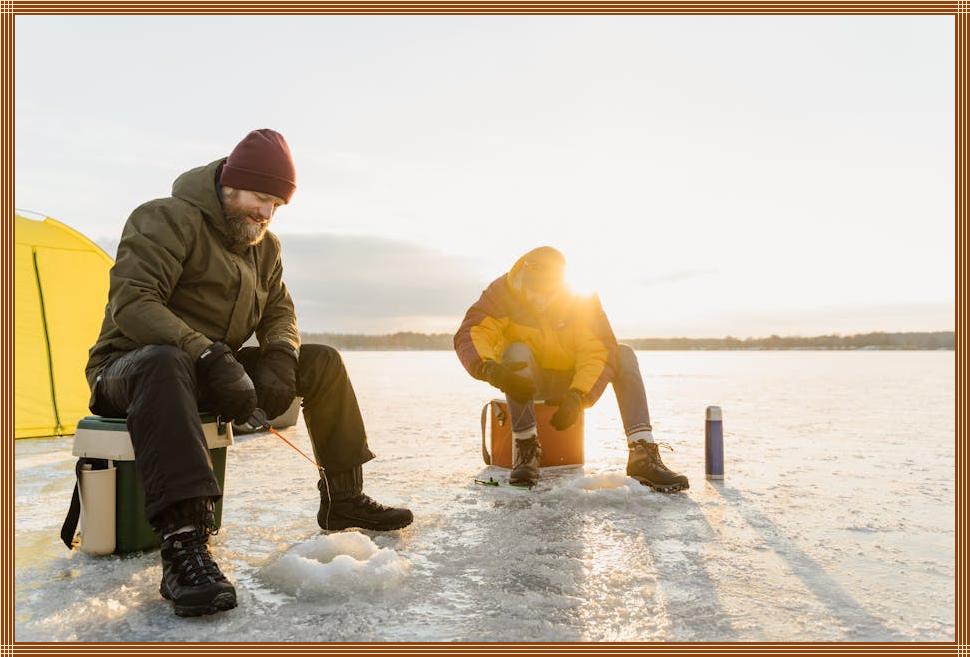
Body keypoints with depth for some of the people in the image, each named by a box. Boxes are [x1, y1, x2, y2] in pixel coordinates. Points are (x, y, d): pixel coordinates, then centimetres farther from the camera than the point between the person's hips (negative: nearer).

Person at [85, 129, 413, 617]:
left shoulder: (265, 246, 9)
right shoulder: (166, 219, -15)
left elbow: (279, 312, 11)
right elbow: (132, 303, -26)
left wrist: (279, 358, -13)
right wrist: (209, 356, -36)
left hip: (212, 373, 7)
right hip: (133, 367, -7)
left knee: (322, 363, -1)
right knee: (166, 363, -43)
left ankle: (343, 500, 6)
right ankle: (184, 543, -51)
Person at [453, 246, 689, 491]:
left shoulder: (581, 297, -14)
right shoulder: (503, 292, -17)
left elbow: (598, 351, -23)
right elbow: (471, 334, -30)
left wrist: (577, 397, -38)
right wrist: (489, 367, -51)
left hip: (571, 381, 2)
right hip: (527, 380, -2)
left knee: (625, 356, -20)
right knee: (517, 351, -34)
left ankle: (643, 455, -31)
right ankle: (526, 451, -33)